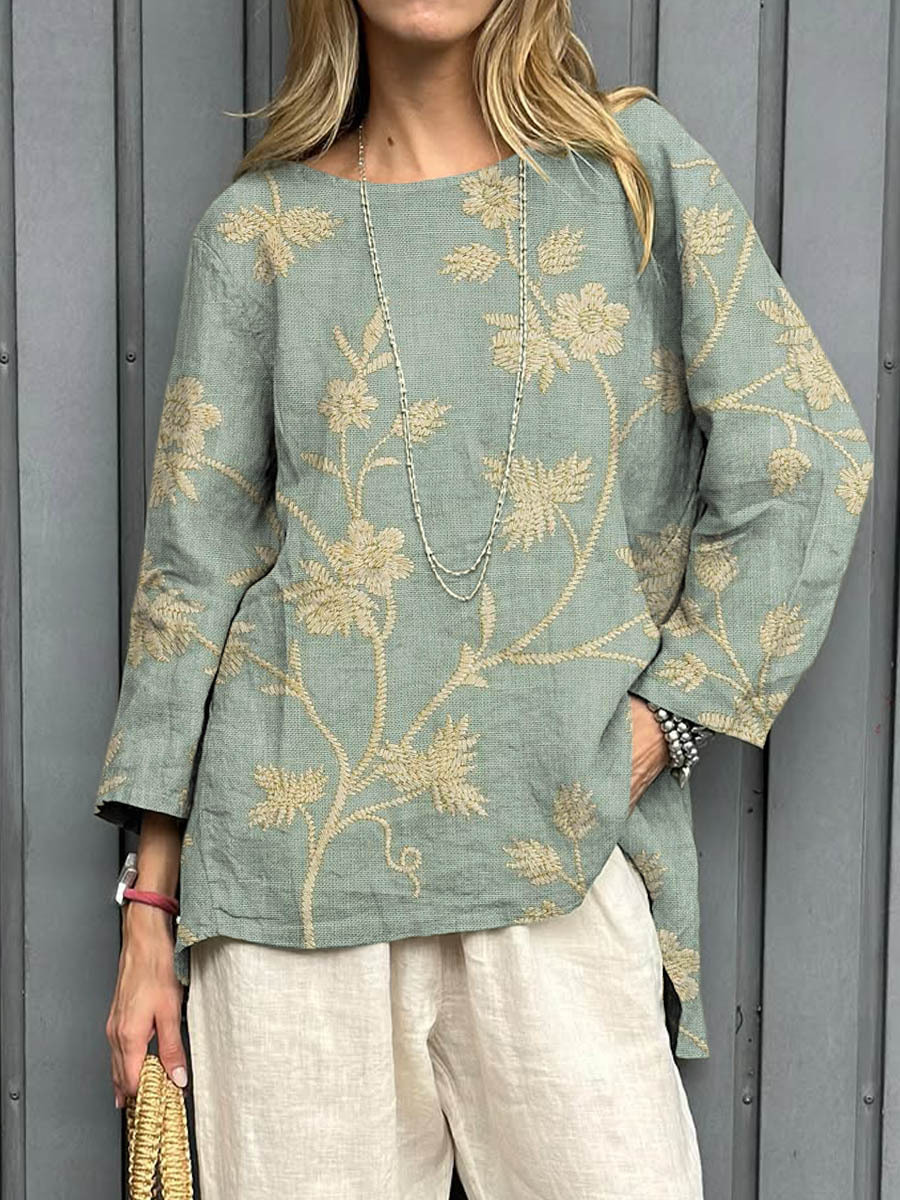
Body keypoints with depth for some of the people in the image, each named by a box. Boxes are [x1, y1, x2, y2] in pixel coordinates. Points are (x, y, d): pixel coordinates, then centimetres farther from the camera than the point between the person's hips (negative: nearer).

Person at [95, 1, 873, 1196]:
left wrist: (662, 717, -4)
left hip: (558, 842, 0)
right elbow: (193, 562, 7)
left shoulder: (638, 166, 8)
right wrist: (152, 907, 4)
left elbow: (806, 463, 5)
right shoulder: (259, 229, 8)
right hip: (298, 838, 1)